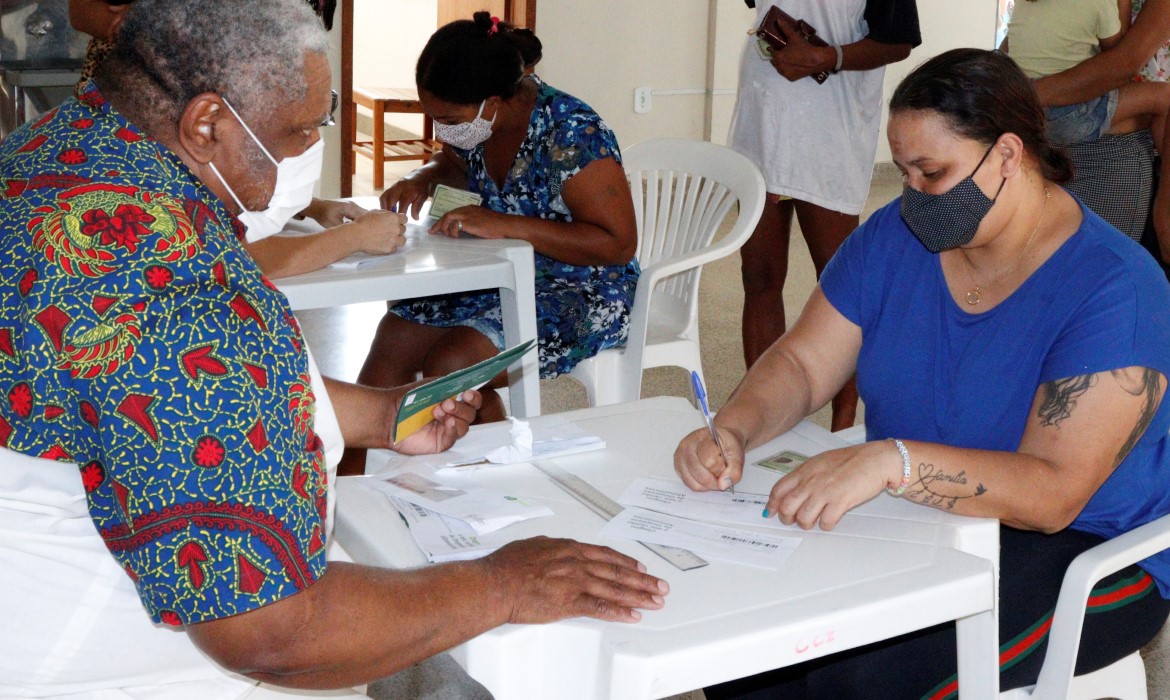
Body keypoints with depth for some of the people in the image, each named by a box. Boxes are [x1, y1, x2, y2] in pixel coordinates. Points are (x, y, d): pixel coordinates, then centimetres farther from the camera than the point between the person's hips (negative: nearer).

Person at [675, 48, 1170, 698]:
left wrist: (892, 461, -41)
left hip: (1083, 549, -5)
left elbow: (1052, 494, -27)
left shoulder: (1114, 290, -19)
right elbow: (802, 364, 3)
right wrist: (731, 429, -19)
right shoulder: (895, 236, 1)